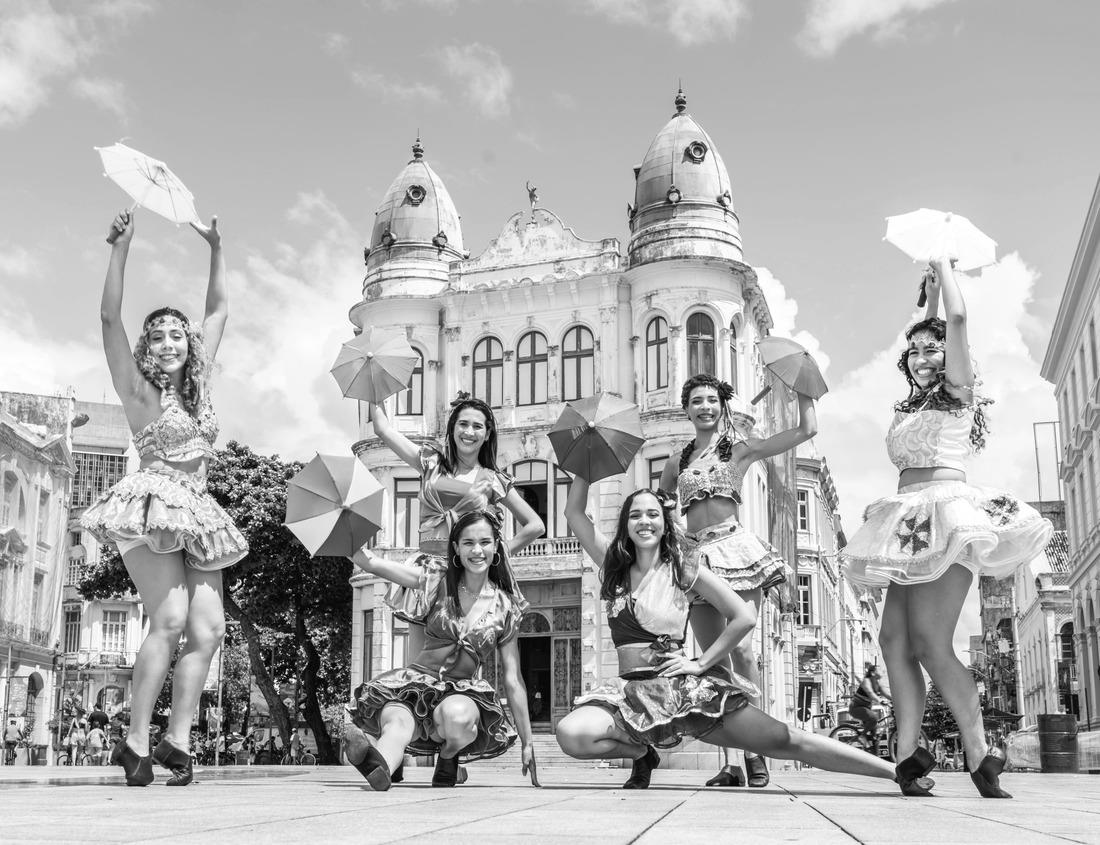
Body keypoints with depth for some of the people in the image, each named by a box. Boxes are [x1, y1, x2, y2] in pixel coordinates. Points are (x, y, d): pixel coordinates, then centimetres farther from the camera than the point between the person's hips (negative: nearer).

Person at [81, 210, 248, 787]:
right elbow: (110, 316, -8)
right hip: (152, 505, -6)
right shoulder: (138, 389, 3)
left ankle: (176, 740, -7)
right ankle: (135, 743, -14)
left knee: (209, 629, -7)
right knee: (171, 621, -20)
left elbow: (219, 309, 25)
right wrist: (122, 246, -14)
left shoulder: (197, 385, 17)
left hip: (196, 513, 6)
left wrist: (216, 250, 23)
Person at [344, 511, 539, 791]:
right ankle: (378, 767, -63)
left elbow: (513, 679, 8)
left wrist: (527, 743, 6)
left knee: (458, 715, -36)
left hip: (463, 693, 0)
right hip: (418, 682, 0)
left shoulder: (506, 608, 5)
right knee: (397, 721, -35)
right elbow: (371, 563, -4)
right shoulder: (437, 583, 4)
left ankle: (448, 758, -8)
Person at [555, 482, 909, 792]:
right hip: (631, 692, 3)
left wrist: (700, 663, -6)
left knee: (787, 741, -11)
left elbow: (745, 617, -2)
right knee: (570, 734, -29)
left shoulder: (683, 569, 1)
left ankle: (897, 772, -4)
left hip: (684, 689, -2)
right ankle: (642, 753, 1)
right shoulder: (614, 565, 10)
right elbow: (574, 512, 9)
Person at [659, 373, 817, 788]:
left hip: (734, 547, -4)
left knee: (741, 649, -16)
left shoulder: (740, 447, 9)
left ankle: (756, 752, -10)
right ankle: (730, 762, 1)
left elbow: (807, 429, 6)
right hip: (696, 556, 4)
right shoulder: (677, 462, 19)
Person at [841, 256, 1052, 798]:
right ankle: (908, 754, -8)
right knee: (894, 638, -6)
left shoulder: (958, 393, 4)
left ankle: (980, 756, -10)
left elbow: (957, 318, -6)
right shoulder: (911, 407, 24)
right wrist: (926, 301, 37)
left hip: (946, 513, -8)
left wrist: (943, 267, 9)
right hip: (911, 525, 8)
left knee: (929, 643, -17)